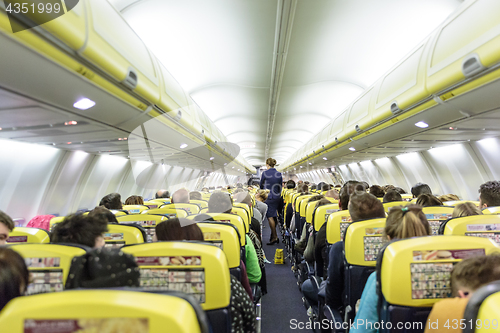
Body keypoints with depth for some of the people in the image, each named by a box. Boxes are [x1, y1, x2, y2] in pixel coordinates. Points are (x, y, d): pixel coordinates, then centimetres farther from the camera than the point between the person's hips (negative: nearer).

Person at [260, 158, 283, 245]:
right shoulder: (279, 174, 4)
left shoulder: (265, 173, -8)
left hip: (268, 197, -5)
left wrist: (263, 190, 25)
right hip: (277, 197, 5)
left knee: (270, 216, -2)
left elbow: (261, 185, 4)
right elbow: (280, 186, 10)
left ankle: (275, 237, -2)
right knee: (274, 216, 14)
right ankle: (273, 235, 23)